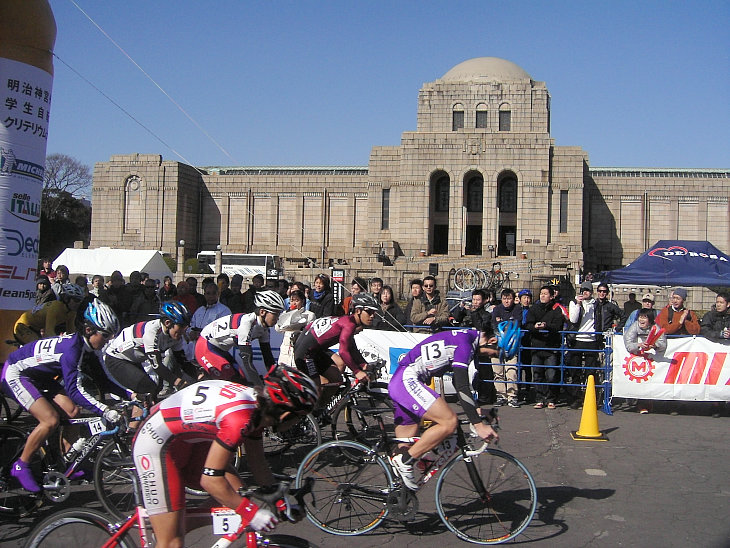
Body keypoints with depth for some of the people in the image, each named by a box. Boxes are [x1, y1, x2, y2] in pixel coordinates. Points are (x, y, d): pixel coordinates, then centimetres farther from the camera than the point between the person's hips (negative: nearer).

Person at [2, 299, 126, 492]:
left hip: (38, 376, 9)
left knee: (72, 411, -5)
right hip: (16, 373, -9)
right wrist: (105, 411, -44)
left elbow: (102, 381, 4)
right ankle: (20, 467, -4)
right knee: (51, 420, -21)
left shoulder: (87, 349, -3)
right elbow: (74, 389, -38)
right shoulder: (72, 347, -32)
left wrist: (129, 395, -7)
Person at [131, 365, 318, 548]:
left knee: (238, 494, 4)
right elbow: (210, 479, -26)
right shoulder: (239, 418, -30)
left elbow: (259, 467, 9)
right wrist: (251, 512, -20)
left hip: (187, 442, 9)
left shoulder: (257, 404, -2)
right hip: (157, 447, -9)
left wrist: (281, 502, 8)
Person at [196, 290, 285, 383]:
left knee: (243, 381, -1)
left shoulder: (263, 327, -4)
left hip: (221, 350, 9)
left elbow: (268, 357, 0)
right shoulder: (247, 321, -31)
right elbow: (247, 359, -34)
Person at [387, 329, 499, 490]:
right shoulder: (463, 343, -14)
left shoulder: (466, 338, 17)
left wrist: (476, 409, 25)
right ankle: (405, 461, -12)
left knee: (406, 448, 12)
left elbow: (458, 381, 27)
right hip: (408, 381, -11)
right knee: (449, 422, -17)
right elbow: (462, 387, -20)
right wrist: (478, 425, -21)